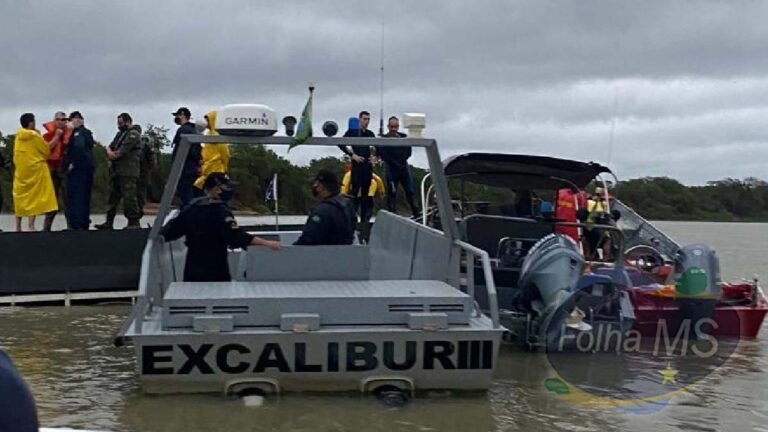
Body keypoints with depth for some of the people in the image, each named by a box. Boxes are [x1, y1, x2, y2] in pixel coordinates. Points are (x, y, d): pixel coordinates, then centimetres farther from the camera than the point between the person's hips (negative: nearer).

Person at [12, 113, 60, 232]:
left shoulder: (18, 136, 6)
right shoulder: (35, 136, -11)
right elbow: (47, 148, -2)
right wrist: (57, 136, 6)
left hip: (21, 171, 6)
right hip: (34, 170, -6)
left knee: (20, 196, 10)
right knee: (34, 196, -3)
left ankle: (18, 226, 12)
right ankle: (31, 225, -10)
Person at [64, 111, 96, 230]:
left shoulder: (78, 132, -11)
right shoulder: (87, 132, 17)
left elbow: (79, 147, -25)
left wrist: (72, 163, -19)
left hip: (78, 168, -10)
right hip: (88, 167, 10)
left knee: (74, 197, -8)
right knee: (85, 197, 13)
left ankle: (76, 225, -11)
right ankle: (85, 223, 17)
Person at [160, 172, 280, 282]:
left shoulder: (190, 208, 7)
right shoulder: (220, 211, -15)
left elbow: (171, 230, 14)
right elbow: (237, 237, -27)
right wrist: (267, 243, -29)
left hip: (192, 273, 7)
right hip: (216, 273, -7)